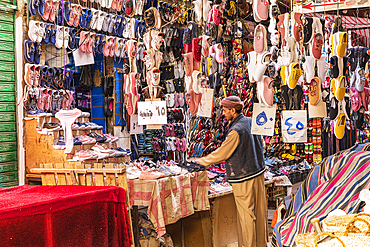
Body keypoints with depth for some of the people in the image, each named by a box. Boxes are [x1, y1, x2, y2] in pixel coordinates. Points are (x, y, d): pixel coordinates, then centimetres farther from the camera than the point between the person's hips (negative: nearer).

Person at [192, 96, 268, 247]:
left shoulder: (236, 131, -22)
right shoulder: (251, 122, 3)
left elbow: (222, 153, -17)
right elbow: (259, 145, 14)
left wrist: (201, 161, -7)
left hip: (243, 177, -9)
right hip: (258, 172, 9)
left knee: (246, 213, 2)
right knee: (259, 209, 15)